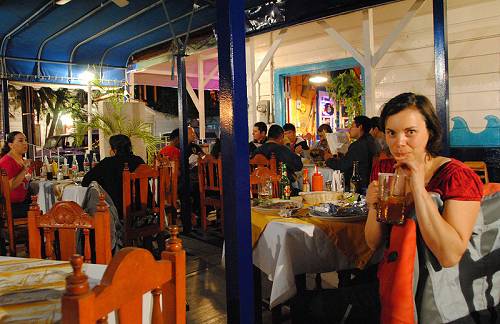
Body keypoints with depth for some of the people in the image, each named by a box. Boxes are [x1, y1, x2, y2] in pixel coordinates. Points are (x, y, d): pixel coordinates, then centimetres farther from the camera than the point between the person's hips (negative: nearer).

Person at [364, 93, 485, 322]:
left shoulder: (457, 176, -13)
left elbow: (450, 256, -24)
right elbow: (374, 243, 5)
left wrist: (418, 188, -25)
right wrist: (373, 208, -14)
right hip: (392, 286, 5)